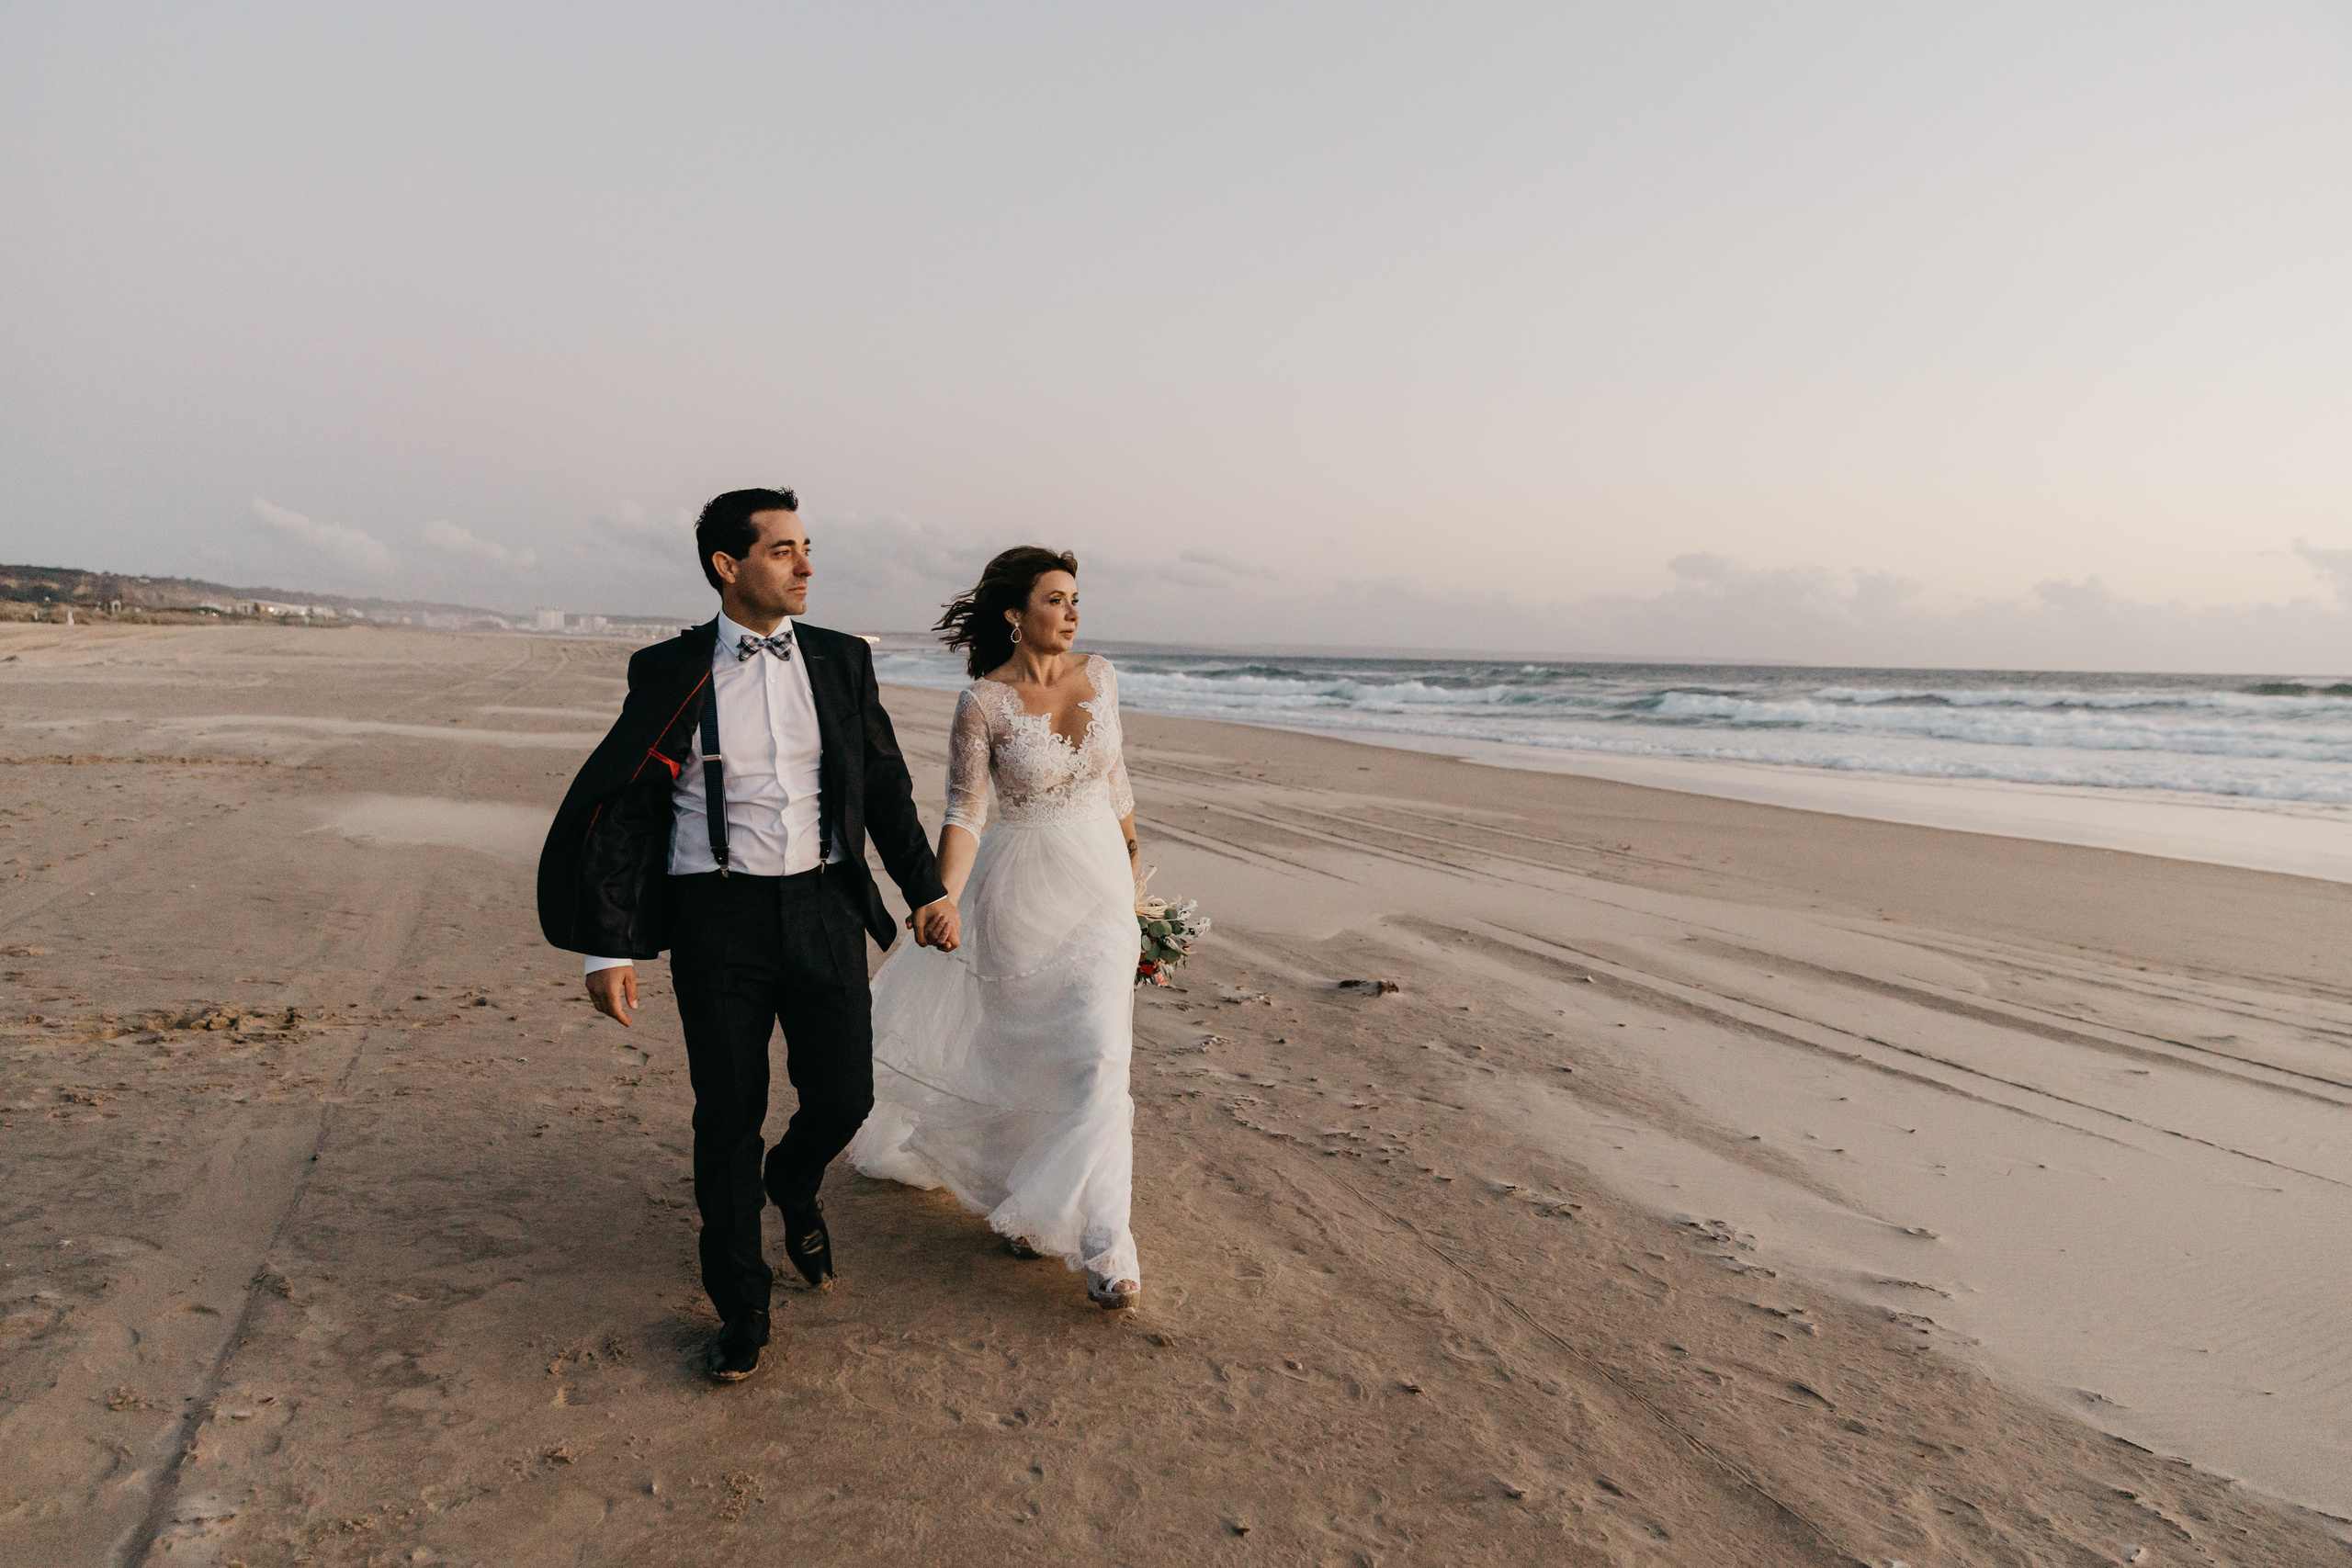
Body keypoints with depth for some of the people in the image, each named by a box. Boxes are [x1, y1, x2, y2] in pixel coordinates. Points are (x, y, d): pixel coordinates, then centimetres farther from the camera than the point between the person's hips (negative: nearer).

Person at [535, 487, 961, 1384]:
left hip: (824, 908, 2)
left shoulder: (842, 662, 5)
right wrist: (609, 946, -5)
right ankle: (740, 1308, 28)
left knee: (843, 1100, 2)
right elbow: (624, 812, -2)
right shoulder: (669, 673, -3)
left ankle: (794, 1187, 41)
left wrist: (929, 890, 6)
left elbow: (886, 789, 11)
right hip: (717, 918, -2)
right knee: (728, 1121, 7)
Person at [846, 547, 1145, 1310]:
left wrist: (1130, 856, 22)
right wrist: (941, 900, -27)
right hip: (1022, 891, -3)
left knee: (1096, 1052, -3)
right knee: (1025, 1049, 8)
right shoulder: (983, 703, -11)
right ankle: (1026, 1201, 32)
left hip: (1100, 883, 3)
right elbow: (963, 813, -13)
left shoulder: (1099, 675, 1)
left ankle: (1101, 1243, 4)